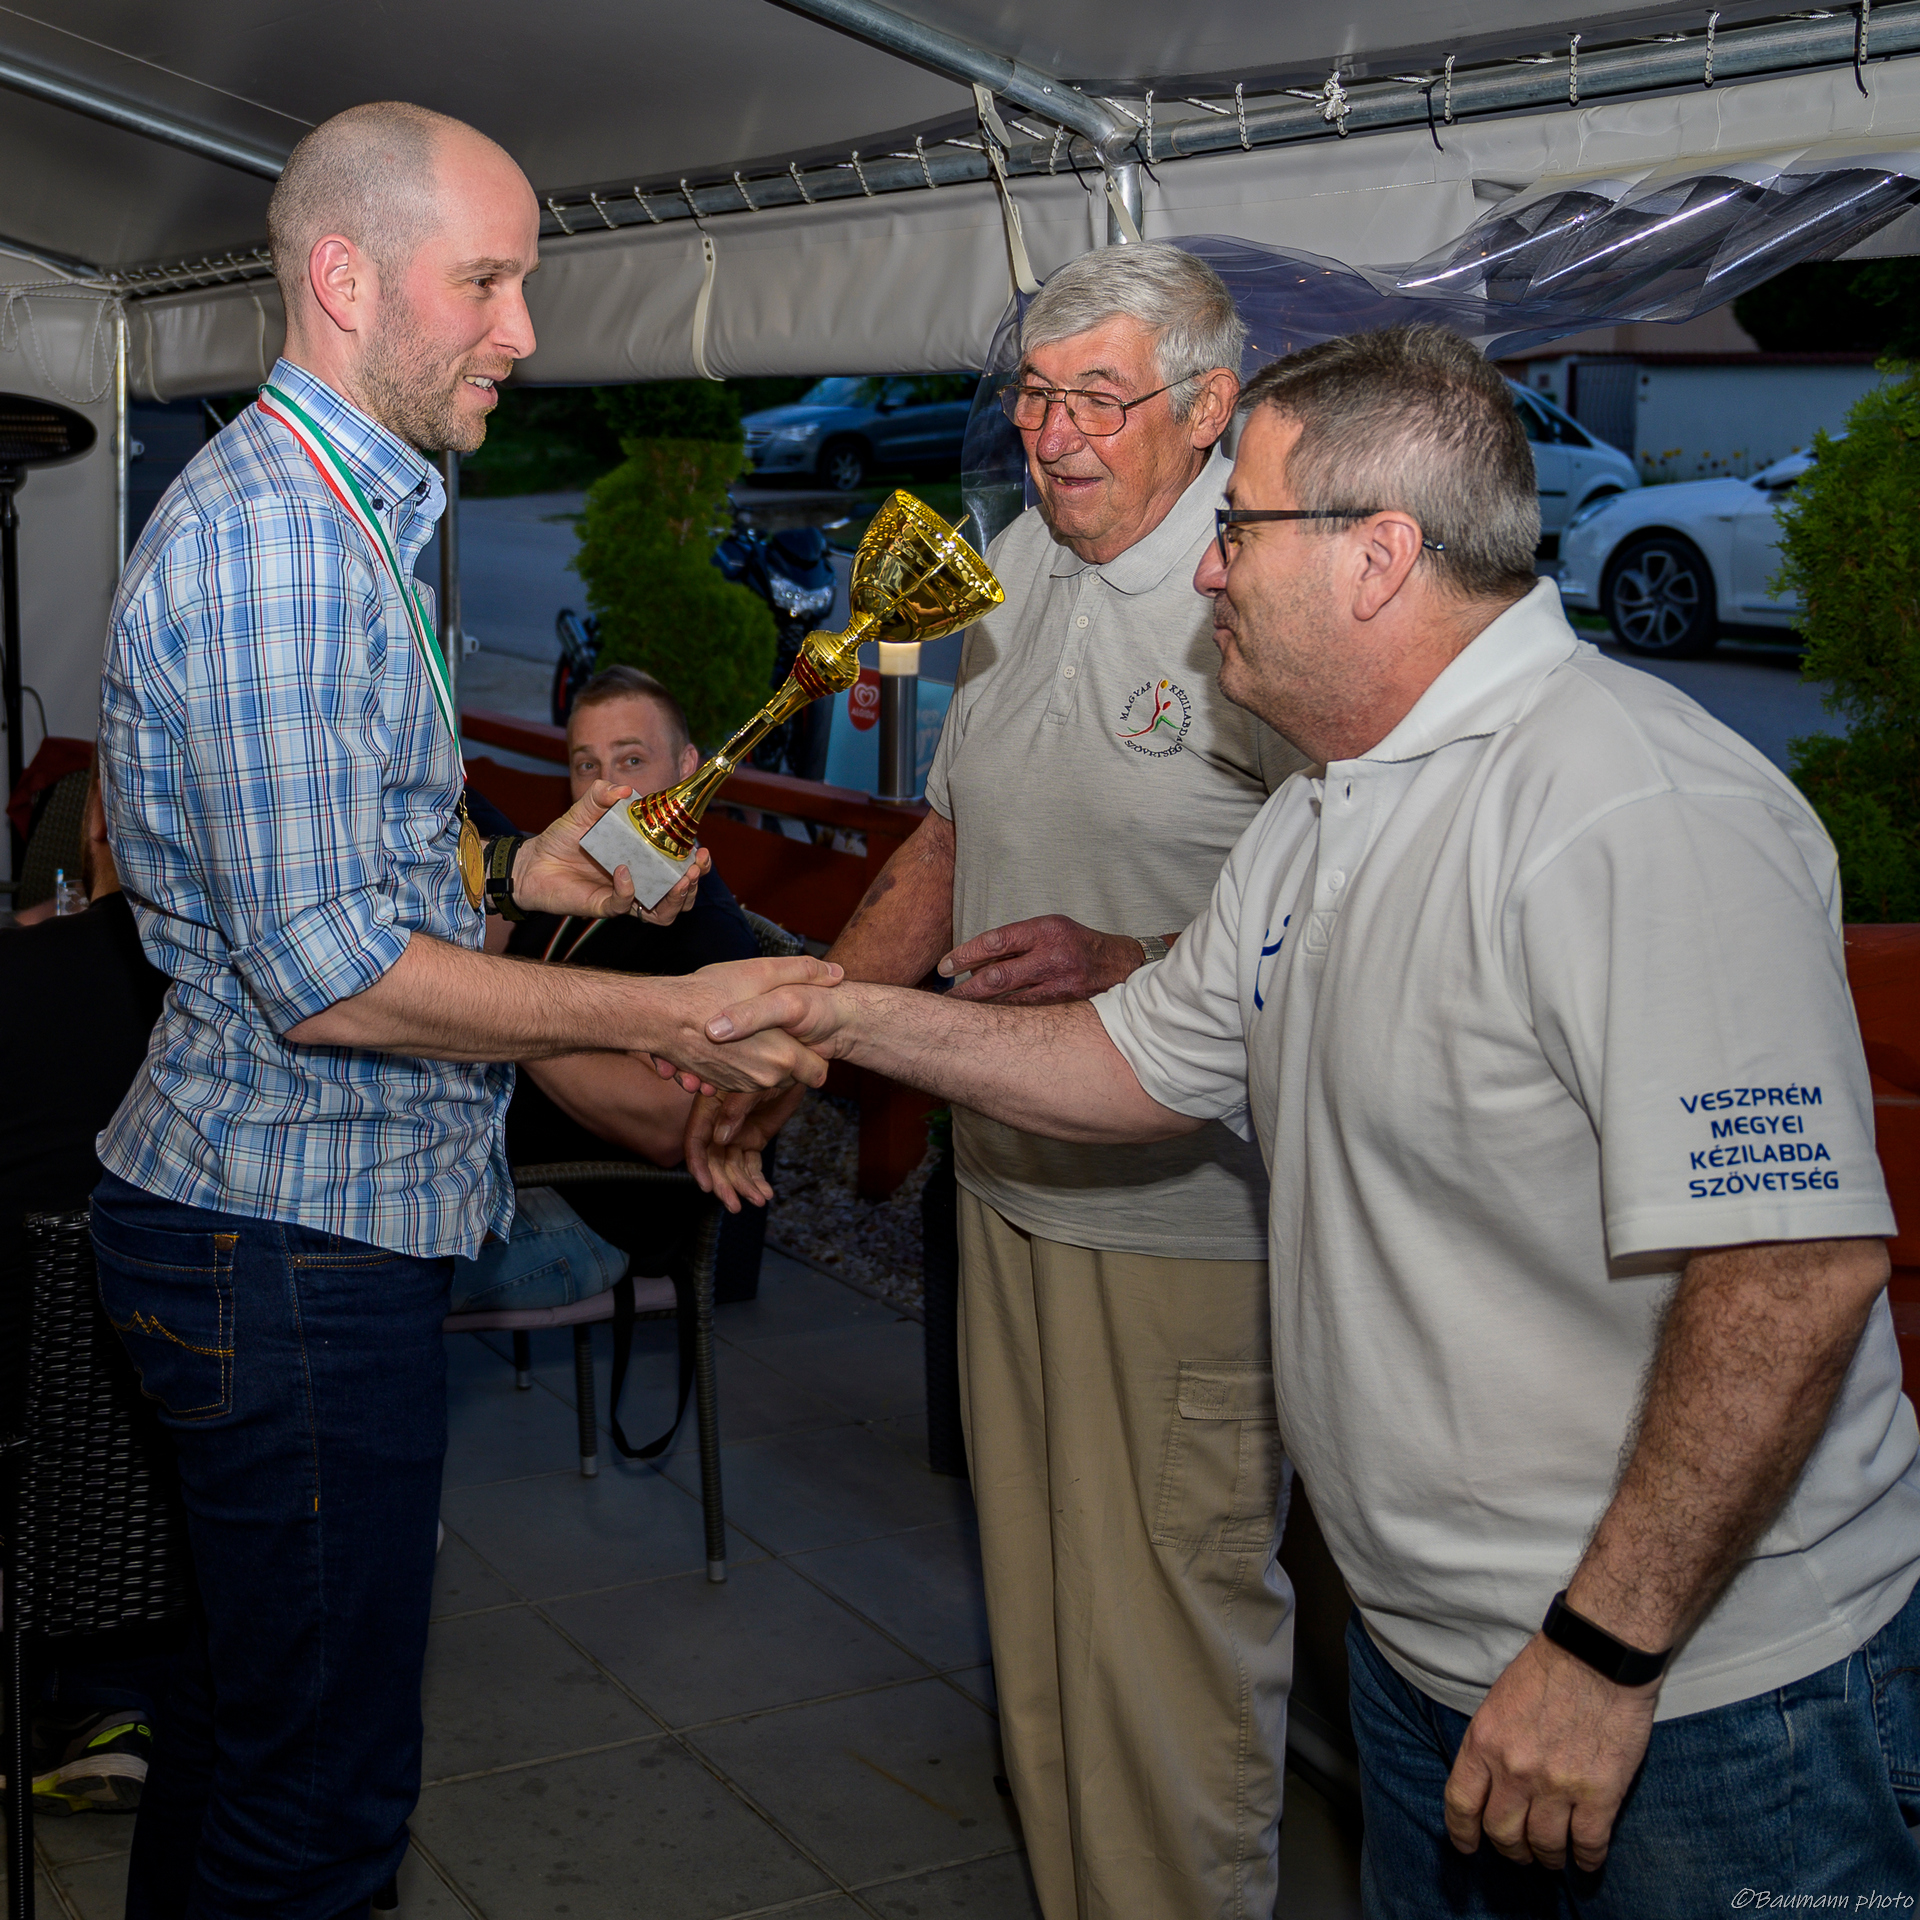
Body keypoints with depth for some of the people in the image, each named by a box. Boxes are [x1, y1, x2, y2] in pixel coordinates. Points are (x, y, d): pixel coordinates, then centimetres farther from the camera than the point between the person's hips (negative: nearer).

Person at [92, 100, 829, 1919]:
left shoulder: (347, 517, 17)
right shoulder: (267, 534, -19)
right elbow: (327, 974, -24)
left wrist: (512, 869, 8)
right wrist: (676, 1012, -20)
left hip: (292, 1211, 11)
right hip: (295, 1228, -11)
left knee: (251, 1695, 22)